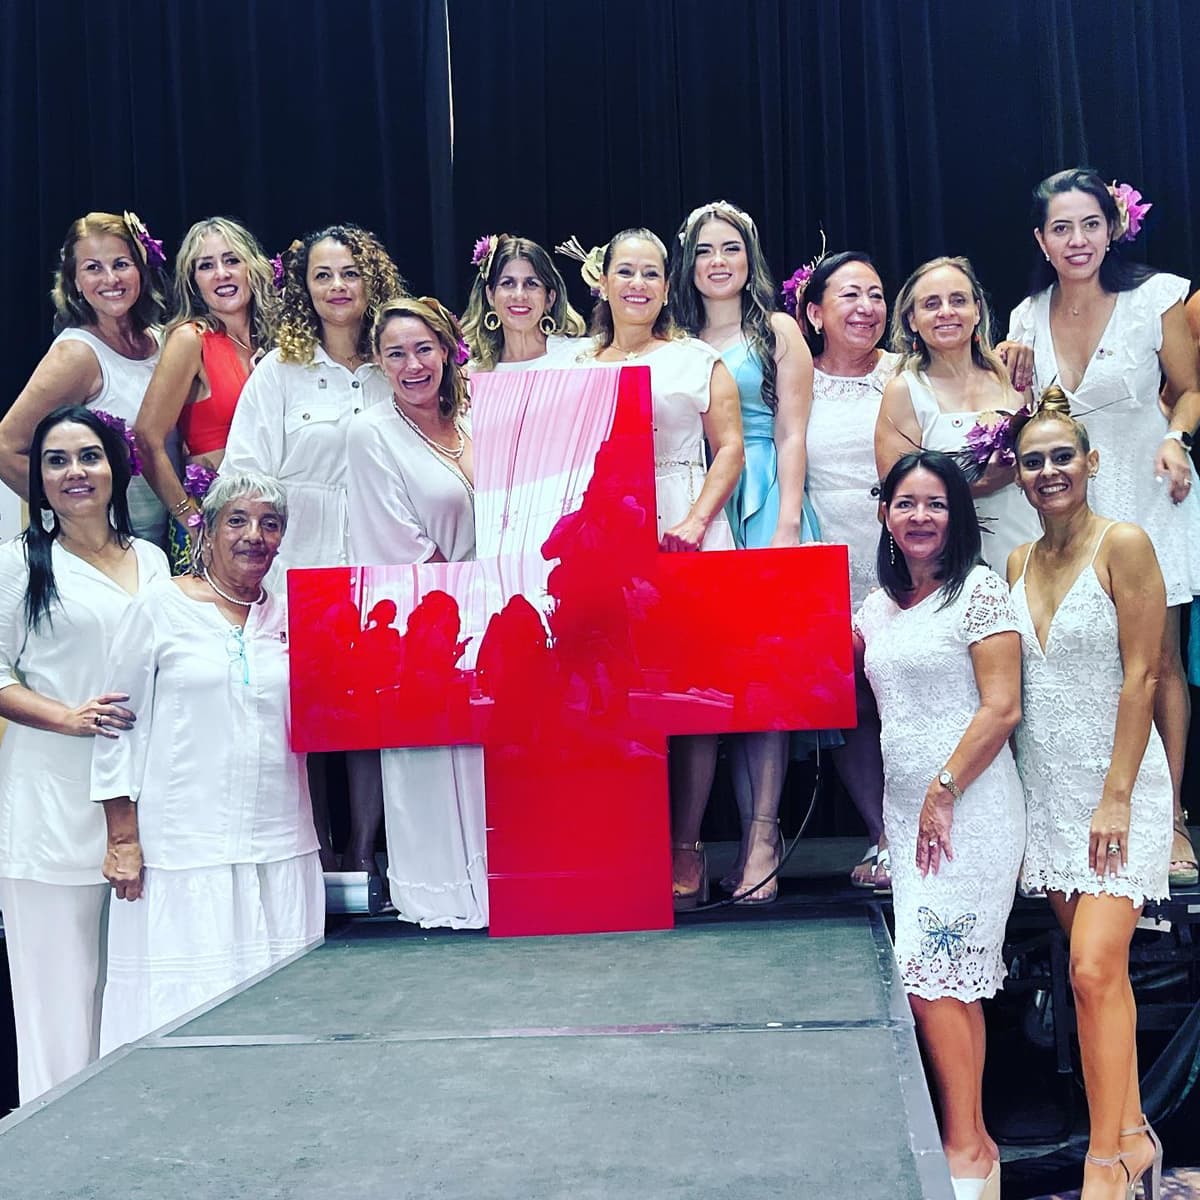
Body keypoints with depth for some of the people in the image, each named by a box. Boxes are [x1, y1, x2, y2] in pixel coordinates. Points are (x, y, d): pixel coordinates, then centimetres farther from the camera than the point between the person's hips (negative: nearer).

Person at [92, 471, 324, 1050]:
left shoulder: (293, 619, 12)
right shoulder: (161, 606, 3)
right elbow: (120, 723, 1)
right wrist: (123, 839, -4)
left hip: (280, 850, 3)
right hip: (183, 849, -3)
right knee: (184, 1005, -3)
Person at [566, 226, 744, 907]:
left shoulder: (698, 359, 11)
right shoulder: (577, 366, 18)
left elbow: (730, 449, 4)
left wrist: (694, 521, -10)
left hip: (688, 535, -2)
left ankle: (687, 847, 1)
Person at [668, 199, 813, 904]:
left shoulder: (777, 331, 8)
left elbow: (791, 433, 1)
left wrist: (788, 522, -10)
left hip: (766, 504, -3)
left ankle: (764, 835, -11)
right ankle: (754, 835, 2)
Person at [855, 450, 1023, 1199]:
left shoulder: (981, 589, -6)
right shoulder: (879, 606, 14)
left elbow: (1002, 709, -12)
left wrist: (943, 792, -14)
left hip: (970, 810, -6)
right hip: (906, 811, 7)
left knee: (930, 973, -9)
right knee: (953, 980, 9)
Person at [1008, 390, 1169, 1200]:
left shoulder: (1124, 546, -10)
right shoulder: (1019, 563, 9)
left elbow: (1140, 677, -13)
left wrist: (1117, 795, -17)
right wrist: (1015, 796, 8)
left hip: (1116, 784, -6)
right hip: (1047, 790, 6)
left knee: (1093, 968, -12)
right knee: (1102, 968, 11)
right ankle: (1132, 1133, 21)